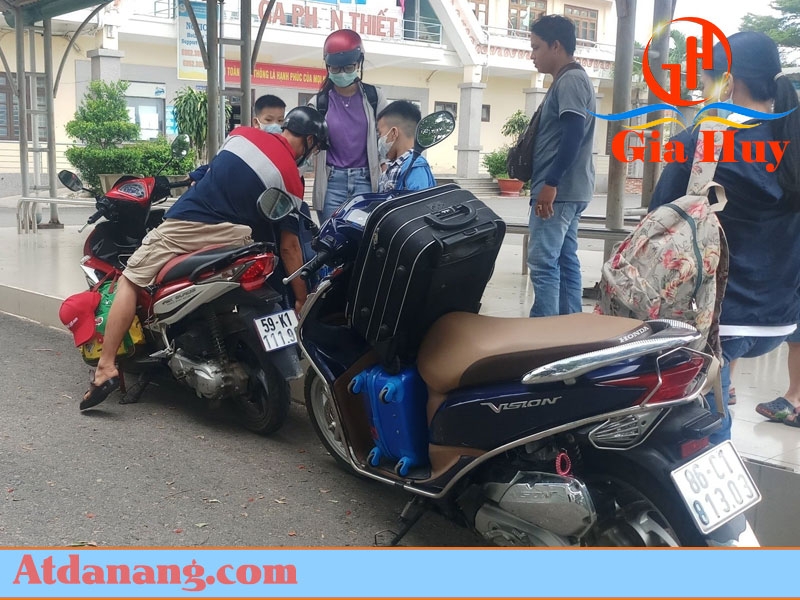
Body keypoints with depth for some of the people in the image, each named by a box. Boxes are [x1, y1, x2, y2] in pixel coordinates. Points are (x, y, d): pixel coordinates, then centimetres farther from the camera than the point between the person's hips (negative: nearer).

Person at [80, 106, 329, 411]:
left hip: (183, 225, 1)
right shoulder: (291, 177, 4)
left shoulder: (243, 133, 11)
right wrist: (302, 299, 10)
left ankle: (106, 368, -1)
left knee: (130, 281, 12)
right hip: (230, 235, -1)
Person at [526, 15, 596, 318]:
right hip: (568, 190, 11)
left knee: (543, 263, -12)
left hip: (558, 191, -11)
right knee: (565, 261, 11)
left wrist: (550, 184, -25)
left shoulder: (570, 80, -11)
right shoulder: (568, 81, 20)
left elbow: (573, 135, -23)